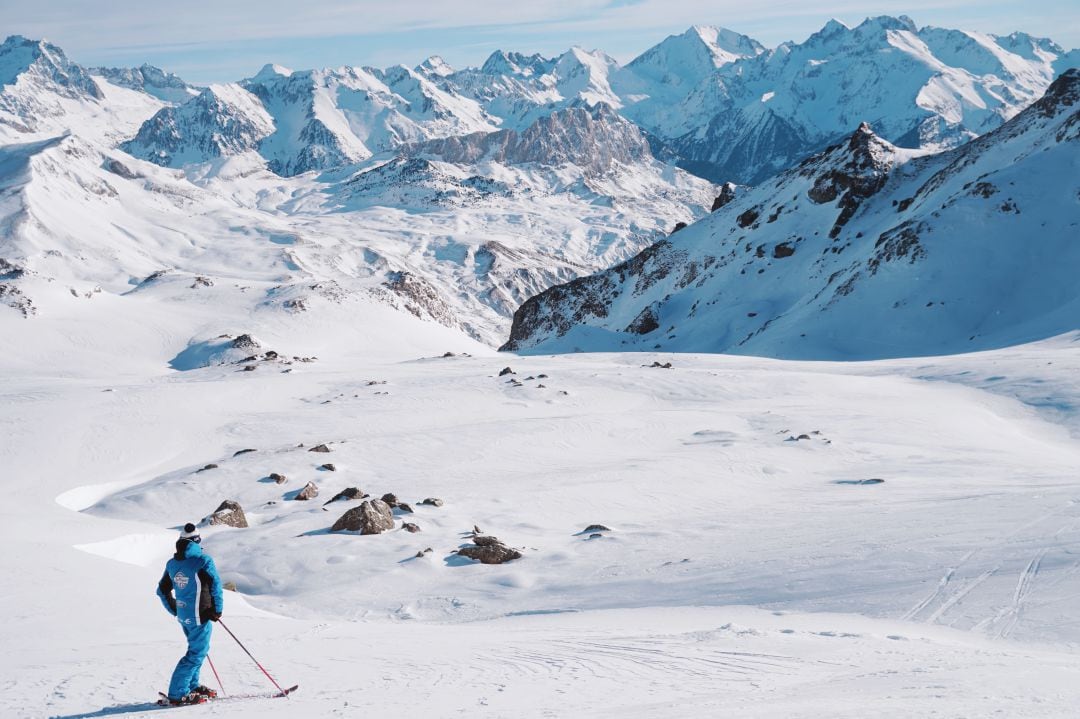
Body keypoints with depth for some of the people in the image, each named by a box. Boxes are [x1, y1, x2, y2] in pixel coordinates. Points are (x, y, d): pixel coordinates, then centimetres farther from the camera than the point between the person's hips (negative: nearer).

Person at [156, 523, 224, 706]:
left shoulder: (172, 563, 7)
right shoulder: (203, 560, -14)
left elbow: (162, 590, 15)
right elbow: (215, 585, -15)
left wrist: (175, 610, 25)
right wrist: (217, 610, -4)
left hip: (182, 615, 7)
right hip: (200, 615, -7)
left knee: (199, 648, 23)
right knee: (196, 653, -2)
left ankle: (192, 686, 28)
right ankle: (178, 694, -4)